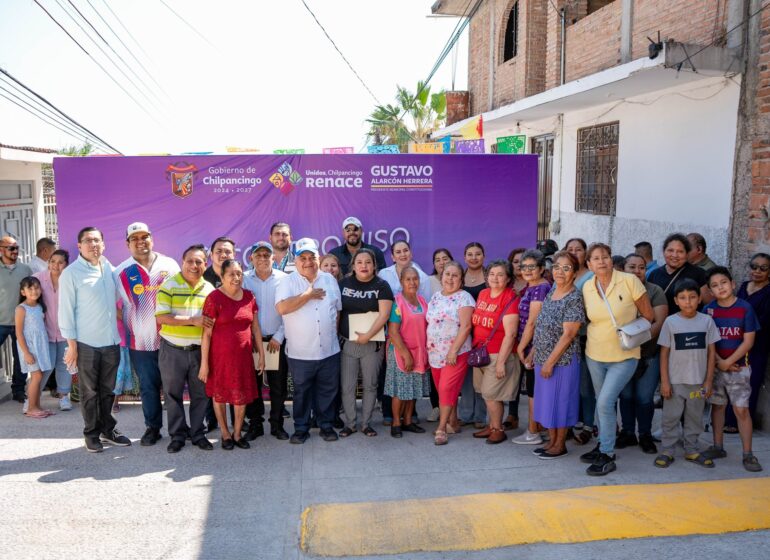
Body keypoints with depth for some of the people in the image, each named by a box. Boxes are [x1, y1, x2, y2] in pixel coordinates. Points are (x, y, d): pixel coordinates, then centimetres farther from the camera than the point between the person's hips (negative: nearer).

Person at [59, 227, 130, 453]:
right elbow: (66, 311, -9)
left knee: (107, 390, 14)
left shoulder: (109, 268, 7)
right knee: (89, 392, 7)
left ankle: (108, 429, 27)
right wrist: (71, 344, -10)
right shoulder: (71, 273, -8)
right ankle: (92, 434, 20)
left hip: (111, 341, 4)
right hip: (86, 344, -4)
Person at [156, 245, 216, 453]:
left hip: (200, 350, 3)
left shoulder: (209, 289, 5)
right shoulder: (169, 286, -6)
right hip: (173, 351, -2)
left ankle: (198, 434, 23)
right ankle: (177, 435, 21)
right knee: (173, 394, 8)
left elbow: (214, 321, 11)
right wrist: (193, 320, -20)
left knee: (200, 394, 8)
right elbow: (161, 318, -15)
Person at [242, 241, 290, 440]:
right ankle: (255, 425, 20)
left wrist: (278, 337, -5)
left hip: (277, 341, 0)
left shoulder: (284, 279, -3)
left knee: (278, 386, 5)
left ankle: (277, 425, 18)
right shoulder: (244, 280, -1)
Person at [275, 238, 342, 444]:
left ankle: (326, 425, 28)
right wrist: (308, 295, -15)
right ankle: (301, 428, 24)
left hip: (329, 350, 3)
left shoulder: (329, 280, 7)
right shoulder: (288, 282, -6)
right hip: (300, 352, -3)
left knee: (328, 391, 12)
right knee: (302, 392, 11)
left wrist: (333, 332, 7)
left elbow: (338, 309, 14)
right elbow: (282, 308, -21)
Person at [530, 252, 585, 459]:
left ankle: (560, 445, 18)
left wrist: (550, 362, -19)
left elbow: (568, 334, -19)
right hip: (543, 358, 7)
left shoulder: (574, 298, -15)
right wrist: (536, 351, 13)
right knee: (546, 399, 14)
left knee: (560, 399, 3)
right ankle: (551, 441, 27)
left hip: (563, 359, -7)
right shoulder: (551, 292, 8)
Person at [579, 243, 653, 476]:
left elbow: (648, 315, -6)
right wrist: (598, 334, 5)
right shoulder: (587, 287, -1)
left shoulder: (629, 281, -14)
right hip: (594, 354, 5)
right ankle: (604, 444, 33)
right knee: (602, 402, 16)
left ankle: (607, 456, 0)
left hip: (624, 356, -4)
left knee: (605, 402, -13)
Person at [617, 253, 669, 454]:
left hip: (649, 354, -2)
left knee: (644, 397, 3)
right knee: (626, 395, 12)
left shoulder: (655, 291, -2)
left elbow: (660, 322, -10)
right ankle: (627, 432, 26)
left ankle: (645, 435, 20)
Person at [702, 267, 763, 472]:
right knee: (717, 406, 11)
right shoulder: (708, 310, 0)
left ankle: (748, 454, 5)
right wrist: (719, 362, -11)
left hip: (738, 367, -2)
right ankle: (718, 447, 21)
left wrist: (728, 362, -13)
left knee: (741, 409, -2)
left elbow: (748, 341, -9)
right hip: (715, 366, 3)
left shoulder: (745, 308, -7)